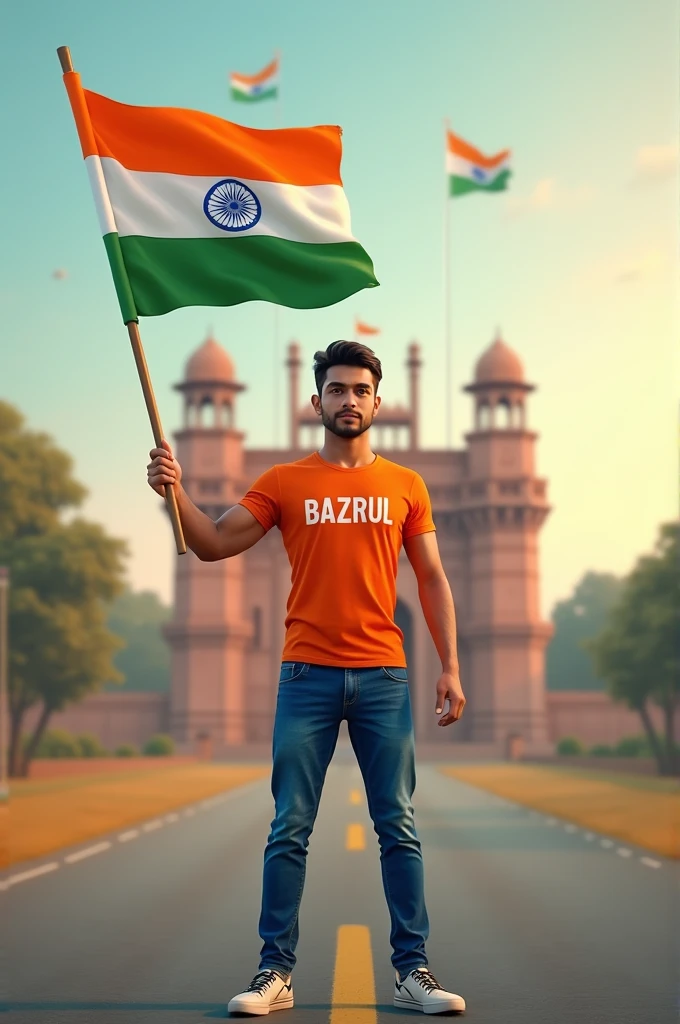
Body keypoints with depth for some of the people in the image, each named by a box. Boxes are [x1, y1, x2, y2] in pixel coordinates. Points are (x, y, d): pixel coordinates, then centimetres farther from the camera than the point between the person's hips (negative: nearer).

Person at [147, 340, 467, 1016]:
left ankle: (412, 971, 9)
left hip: (383, 677, 1)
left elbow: (432, 580, 10)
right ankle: (276, 972, 6)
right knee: (289, 830, 0)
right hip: (307, 675, -1)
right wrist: (175, 492, -14)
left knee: (398, 828, 3)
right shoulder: (284, 483, 7)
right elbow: (213, 545, 3)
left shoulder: (405, 486, 10)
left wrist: (450, 668, 3)